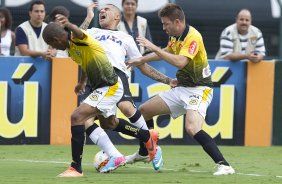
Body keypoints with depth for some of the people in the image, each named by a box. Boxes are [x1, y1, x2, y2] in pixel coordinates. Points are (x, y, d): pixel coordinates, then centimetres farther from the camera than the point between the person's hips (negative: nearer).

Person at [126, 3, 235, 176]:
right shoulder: (175, 36, 6)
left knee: (192, 128, -32)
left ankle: (224, 166, -33)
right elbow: (167, 52, 29)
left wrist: (154, 48, -32)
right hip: (181, 88, 10)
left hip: (198, 89, -10)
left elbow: (180, 62, -36)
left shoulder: (193, 37, -21)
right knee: (144, 110, 13)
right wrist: (141, 60, 29)